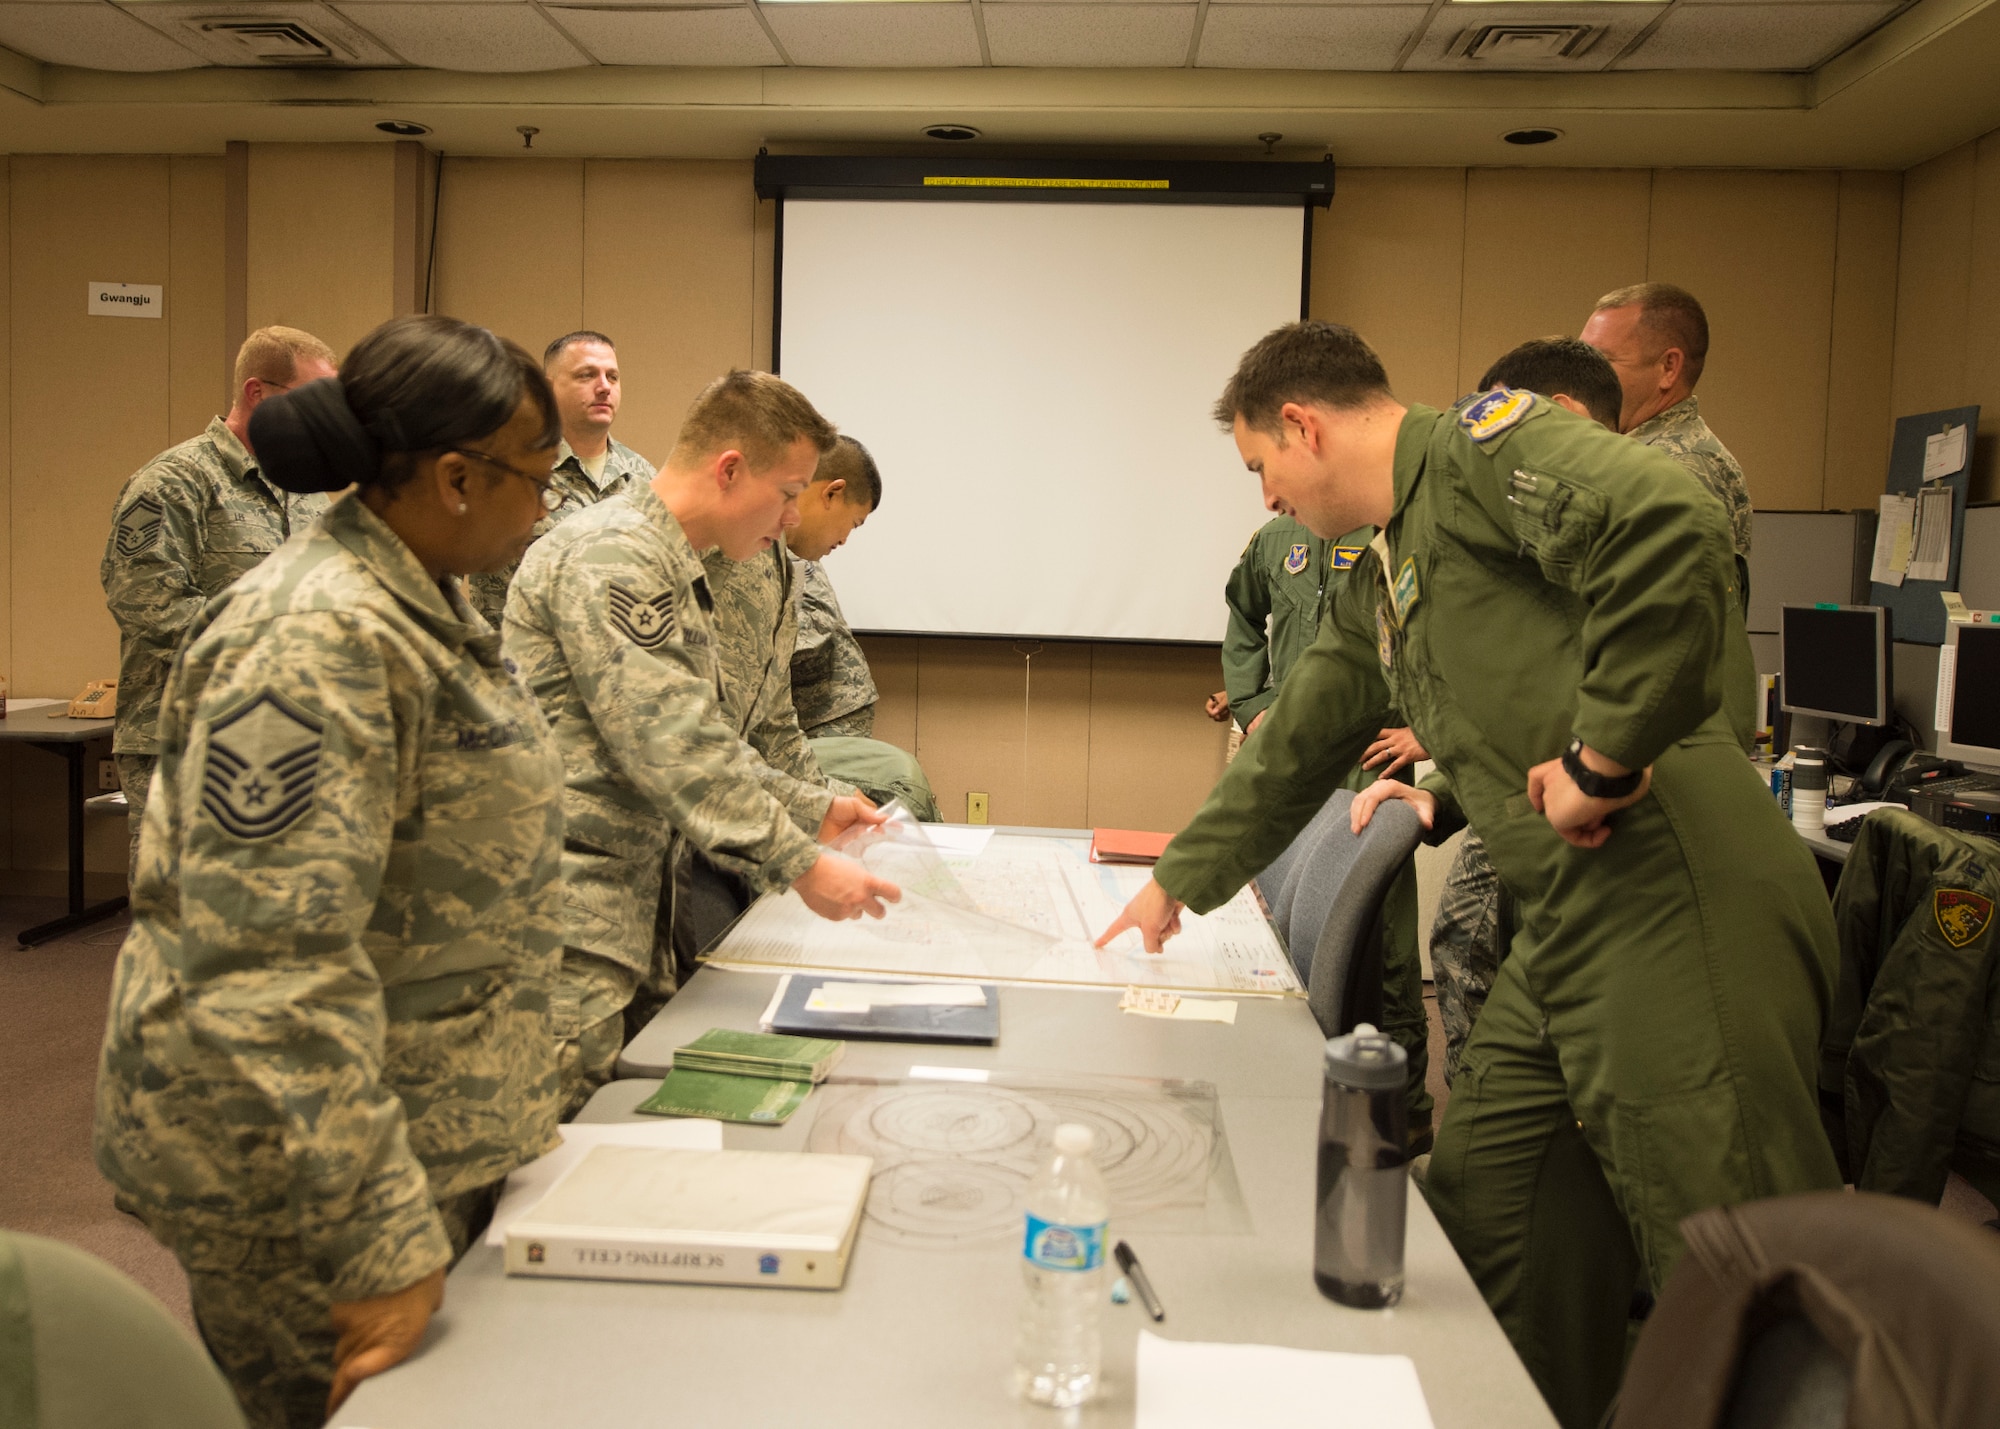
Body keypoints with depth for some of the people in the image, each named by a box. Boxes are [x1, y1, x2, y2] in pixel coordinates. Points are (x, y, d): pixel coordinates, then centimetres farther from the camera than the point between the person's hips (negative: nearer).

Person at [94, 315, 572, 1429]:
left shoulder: (424, 598, 8)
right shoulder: (317, 639, -23)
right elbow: (269, 963, -28)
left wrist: (519, 1082, 23)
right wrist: (380, 1245, -26)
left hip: (439, 1127, 9)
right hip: (310, 1167, -9)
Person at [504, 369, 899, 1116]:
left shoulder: (671, 570, 19)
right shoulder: (611, 555, -15)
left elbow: (700, 738, 24)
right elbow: (670, 747, -23)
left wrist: (812, 808, 17)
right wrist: (801, 864, -21)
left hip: (627, 907, 10)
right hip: (567, 920, -10)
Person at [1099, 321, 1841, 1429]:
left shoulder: (1482, 446, -6)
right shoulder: (1380, 581, 22)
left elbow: (1670, 525, -25)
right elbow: (1297, 743, 31)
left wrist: (1602, 756, -20)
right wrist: (1178, 883, 38)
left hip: (1679, 909, -10)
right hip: (1566, 928, 10)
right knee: (1484, 1217, 15)